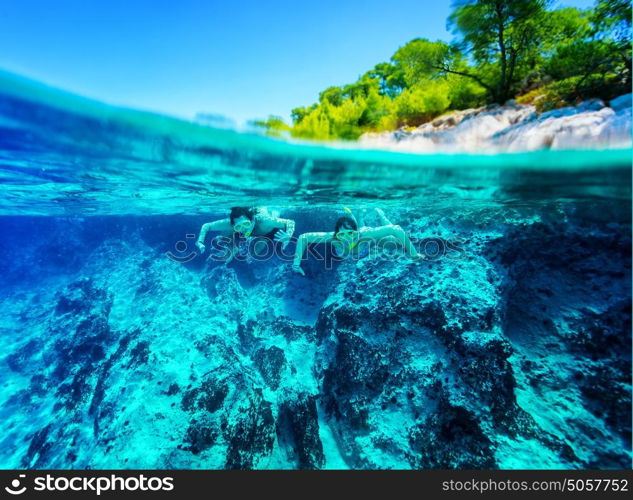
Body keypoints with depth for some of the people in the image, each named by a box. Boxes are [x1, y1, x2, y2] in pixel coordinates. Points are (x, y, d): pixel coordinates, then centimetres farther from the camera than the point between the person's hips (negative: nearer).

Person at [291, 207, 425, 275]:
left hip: (367, 235, -1)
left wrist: (413, 254, -40)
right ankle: (349, 214, 63)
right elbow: (303, 237, -36)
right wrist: (296, 264, -41)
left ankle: (378, 213, 44)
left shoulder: (365, 235, -49)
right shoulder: (333, 237, -45)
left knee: (397, 238, 27)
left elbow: (397, 230, -45)